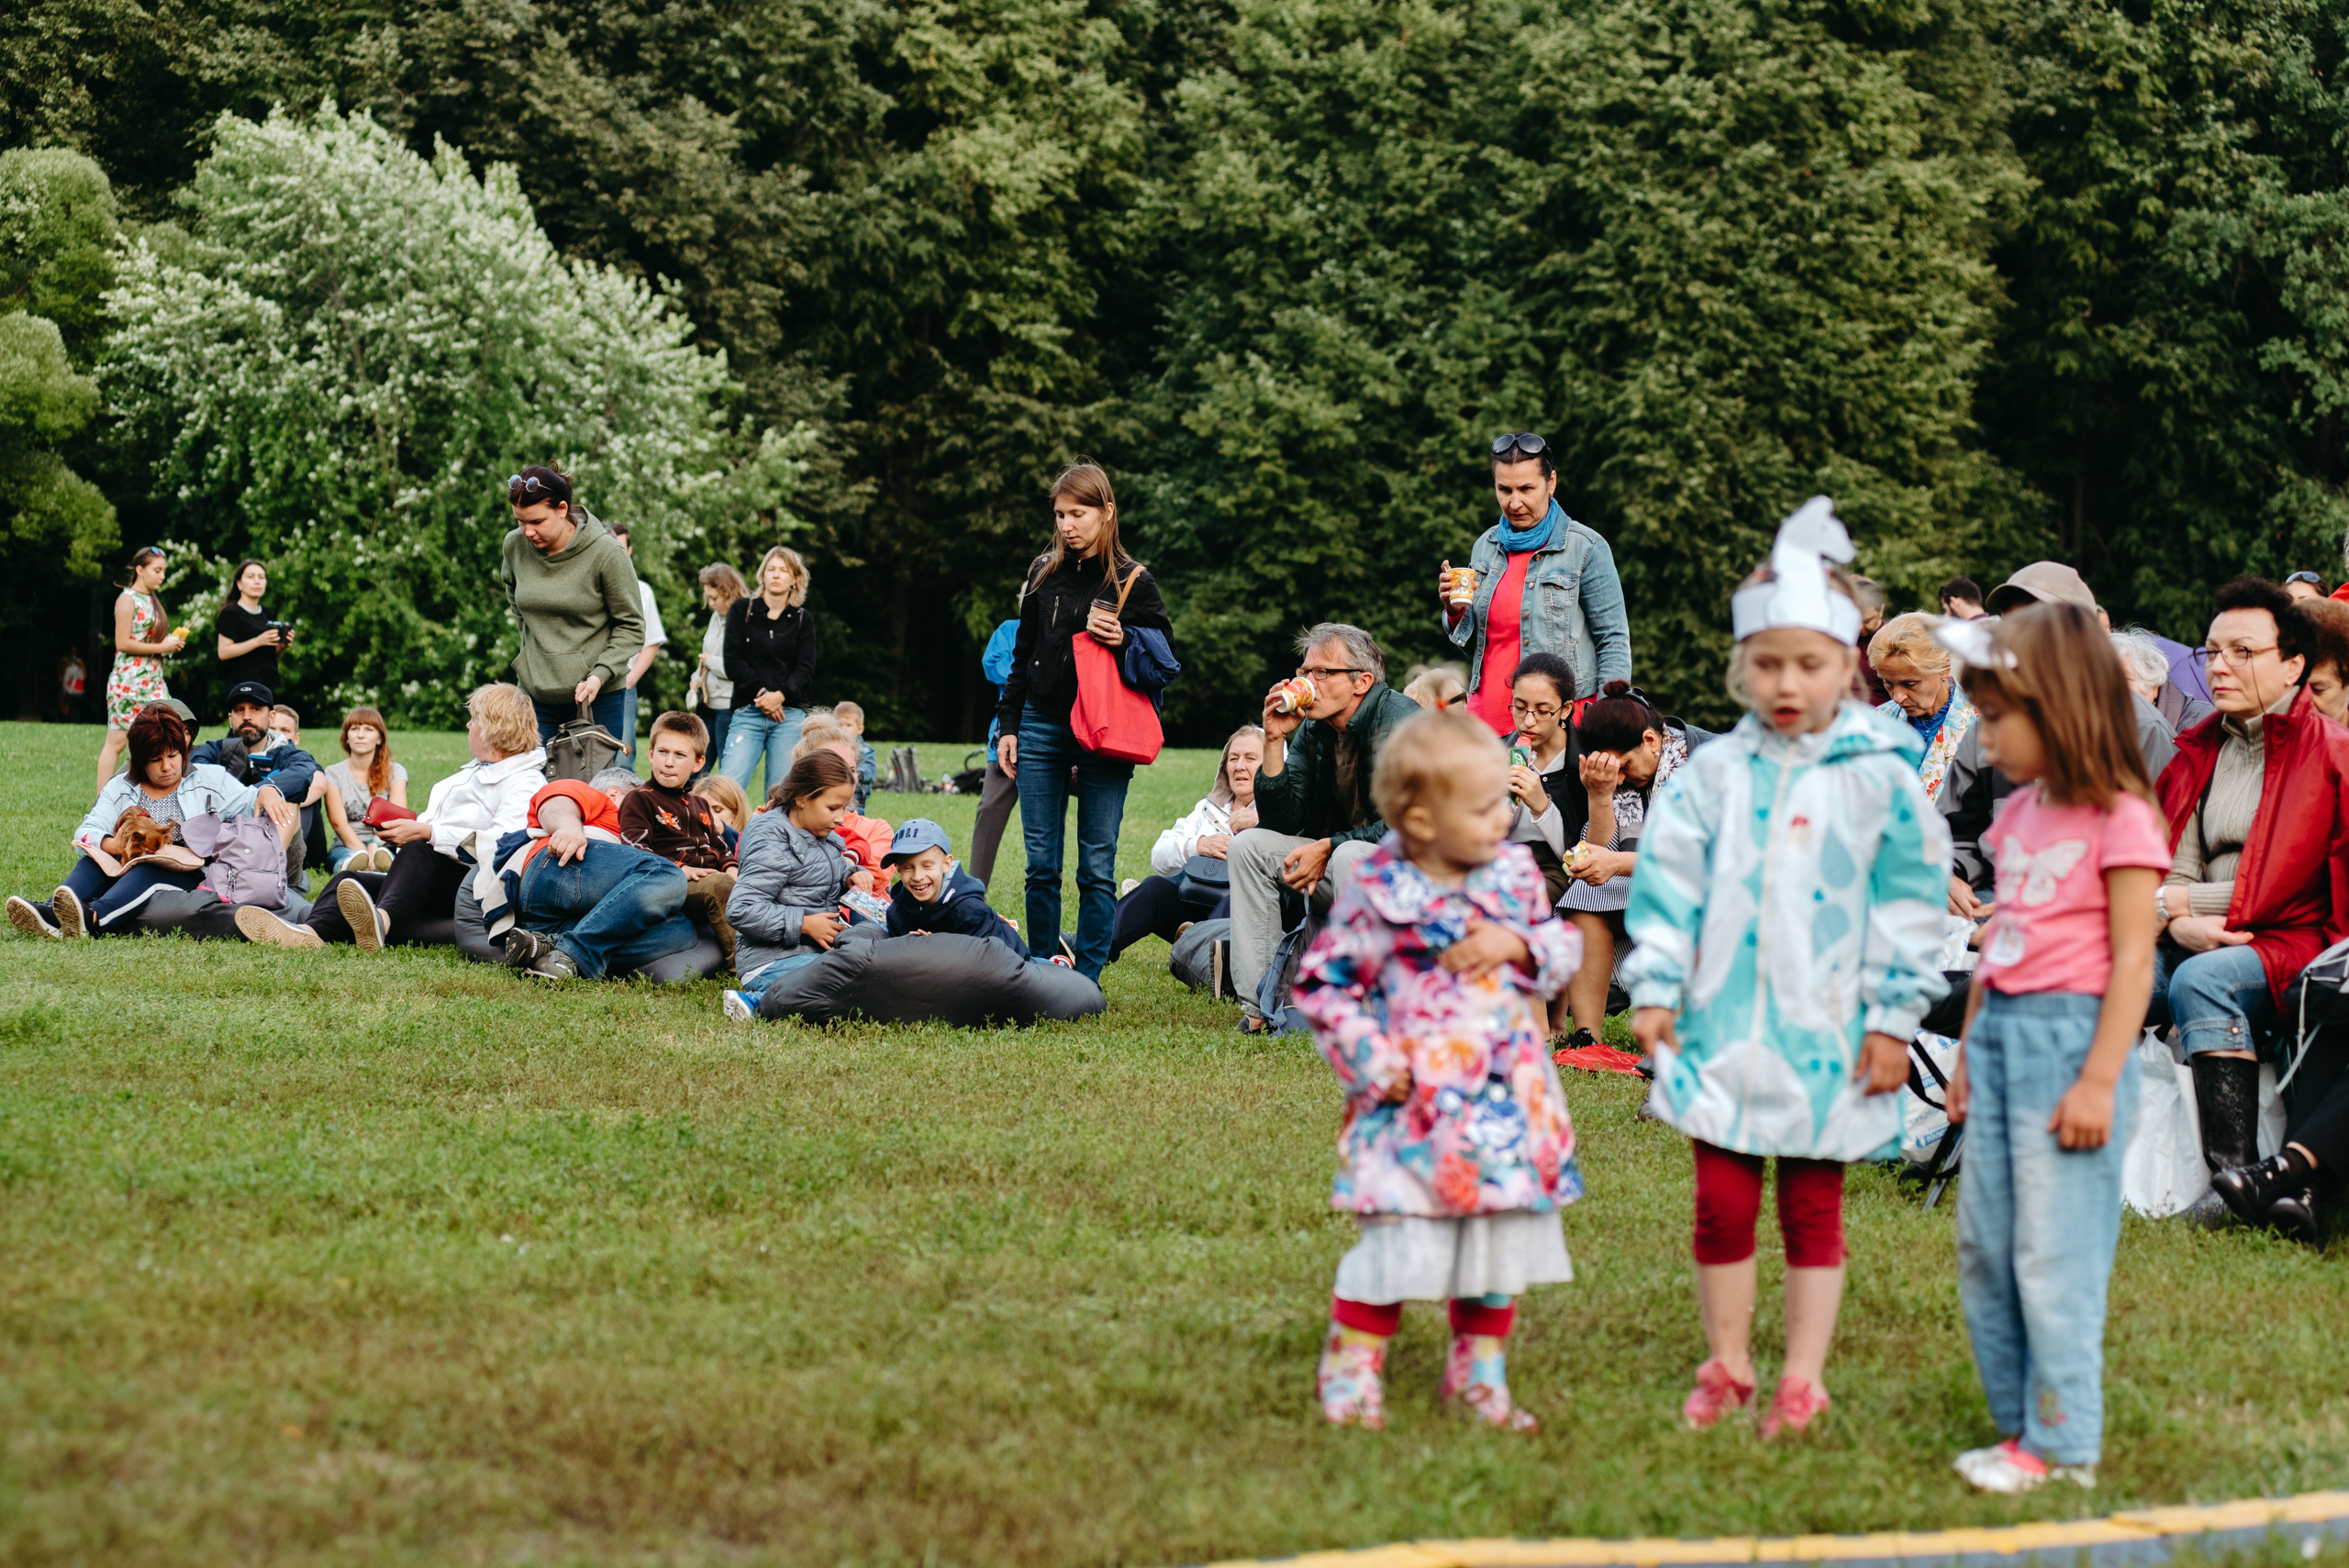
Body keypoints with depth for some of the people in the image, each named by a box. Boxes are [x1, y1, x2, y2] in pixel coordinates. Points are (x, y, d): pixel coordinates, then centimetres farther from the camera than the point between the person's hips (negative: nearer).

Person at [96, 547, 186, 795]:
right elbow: (123, 643, -16)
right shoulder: (127, 599, -9)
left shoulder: (152, 600, 16)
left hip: (153, 679, 8)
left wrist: (173, 641, 7)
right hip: (129, 679, -8)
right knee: (117, 742, -5)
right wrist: (161, 647, -15)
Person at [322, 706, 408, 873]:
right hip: (346, 847, 0)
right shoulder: (333, 774, 10)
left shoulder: (395, 772, 10)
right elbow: (339, 822, -5)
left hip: (385, 846, 0)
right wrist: (364, 852, -25)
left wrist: (375, 845, -30)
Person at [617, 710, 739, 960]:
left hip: (709, 879, 8)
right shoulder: (639, 800, 7)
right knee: (720, 885, -36)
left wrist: (731, 868, 4)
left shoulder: (700, 806, 30)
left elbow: (721, 847, 29)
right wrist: (679, 870, -17)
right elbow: (634, 852, -5)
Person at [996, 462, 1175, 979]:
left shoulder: (1133, 581, -1)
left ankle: (1085, 979, 2)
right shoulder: (1044, 574, 10)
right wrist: (1008, 726, 11)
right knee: (1042, 864, 4)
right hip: (1042, 728, 3)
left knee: (1097, 867, -2)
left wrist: (1122, 641, -17)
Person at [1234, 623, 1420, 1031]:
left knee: (1351, 857, -36)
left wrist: (1327, 848, -21)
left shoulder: (1399, 721, -18)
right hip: (1338, 863, 8)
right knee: (1251, 844, -2)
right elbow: (1281, 823, 0)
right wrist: (1275, 742, -9)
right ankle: (1259, 1002, -8)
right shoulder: (1311, 731, 4)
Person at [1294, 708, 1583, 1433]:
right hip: (1418, 1105, -5)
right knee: (1401, 1243, -7)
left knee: (1506, 1232, 11)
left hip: (1509, 1099, 5)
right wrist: (1372, 1062, -10)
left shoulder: (1513, 872, 3)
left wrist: (1517, 945, -9)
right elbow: (1323, 984, -6)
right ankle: (1350, 1371, 10)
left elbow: (1563, 944, 12)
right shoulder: (1378, 896, -13)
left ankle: (1479, 1374, 26)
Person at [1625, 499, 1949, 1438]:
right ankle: (1725, 1368, 20)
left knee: (1813, 1208, 6)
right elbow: (1668, 880, 7)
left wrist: (1893, 1017, -1)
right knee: (1722, 1202, 5)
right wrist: (1656, 989, 2)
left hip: (1825, 1036, -2)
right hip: (1724, 1028, 2)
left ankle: (1803, 1382, 16)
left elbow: (1909, 902, -1)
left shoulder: (1880, 779, -3)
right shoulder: (1715, 774, 3)